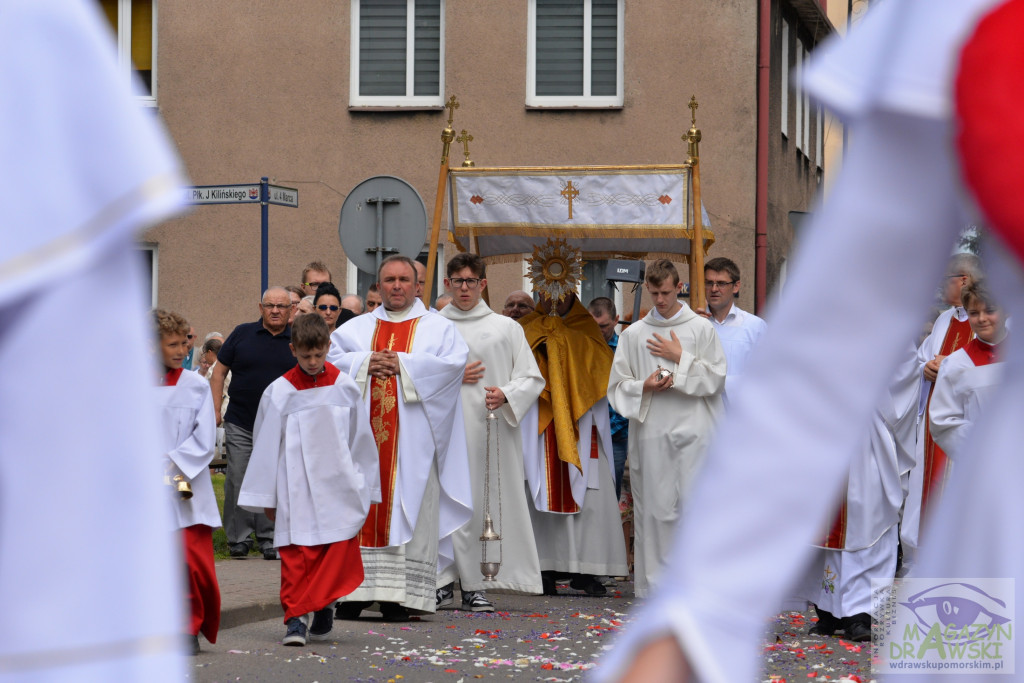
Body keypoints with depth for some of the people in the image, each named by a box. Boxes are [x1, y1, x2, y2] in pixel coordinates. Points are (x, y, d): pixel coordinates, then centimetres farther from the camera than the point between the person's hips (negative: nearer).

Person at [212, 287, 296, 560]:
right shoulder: (242, 334, 4)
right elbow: (219, 371, 9)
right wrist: (215, 410, 2)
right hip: (240, 424, 0)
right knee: (237, 482, 0)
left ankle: (269, 538, 9)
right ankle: (239, 538, 8)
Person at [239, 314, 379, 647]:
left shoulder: (344, 387, 4)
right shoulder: (280, 391, -2)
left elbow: (361, 438, 13)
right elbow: (266, 445, 4)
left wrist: (364, 487, 16)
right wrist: (266, 496, 7)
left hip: (338, 488, 2)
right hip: (296, 491, -2)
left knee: (340, 550, -3)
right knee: (296, 554, -6)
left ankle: (323, 606, 14)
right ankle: (296, 619, -1)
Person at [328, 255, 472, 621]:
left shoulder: (437, 327, 9)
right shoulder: (357, 327, 17)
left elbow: (454, 361, -8)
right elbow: (327, 355, 6)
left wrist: (403, 365, -12)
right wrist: (365, 363, -9)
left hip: (412, 437, -2)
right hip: (363, 436, 2)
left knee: (408, 508, -6)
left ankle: (401, 594, -6)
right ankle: (353, 591, -1)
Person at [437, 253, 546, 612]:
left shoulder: (506, 328, 10)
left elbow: (532, 378, 8)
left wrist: (506, 395, -11)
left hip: (490, 428, 0)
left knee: (489, 499, -4)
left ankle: (475, 585, 1)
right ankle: (443, 582, 1)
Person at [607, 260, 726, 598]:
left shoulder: (701, 329, 6)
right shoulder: (633, 334, 11)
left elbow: (717, 378, 1)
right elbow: (617, 386, 11)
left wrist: (680, 358, -5)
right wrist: (644, 387, -8)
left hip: (691, 433, -2)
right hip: (650, 433, 2)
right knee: (654, 509, 1)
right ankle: (655, 586, 7)